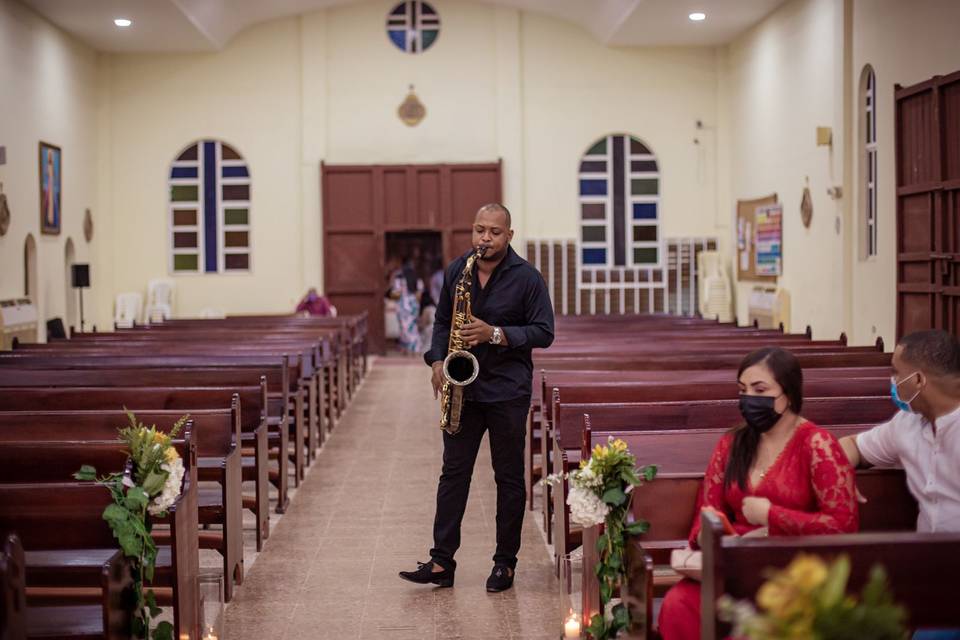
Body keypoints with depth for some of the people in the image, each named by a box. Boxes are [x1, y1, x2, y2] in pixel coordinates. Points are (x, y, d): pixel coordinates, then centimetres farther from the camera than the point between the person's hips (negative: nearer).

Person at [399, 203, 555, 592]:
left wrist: (496, 334, -19)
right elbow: (442, 321, 16)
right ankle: (442, 561, 4)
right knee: (454, 472, 2)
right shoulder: (457, 271, 8)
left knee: (509, 476, 4)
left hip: (507, 392, -4)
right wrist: (437, 360, 0)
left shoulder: (526, 277, -5)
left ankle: (505, 563, 12)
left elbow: (544, 332, -8)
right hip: (462, 388, 4)